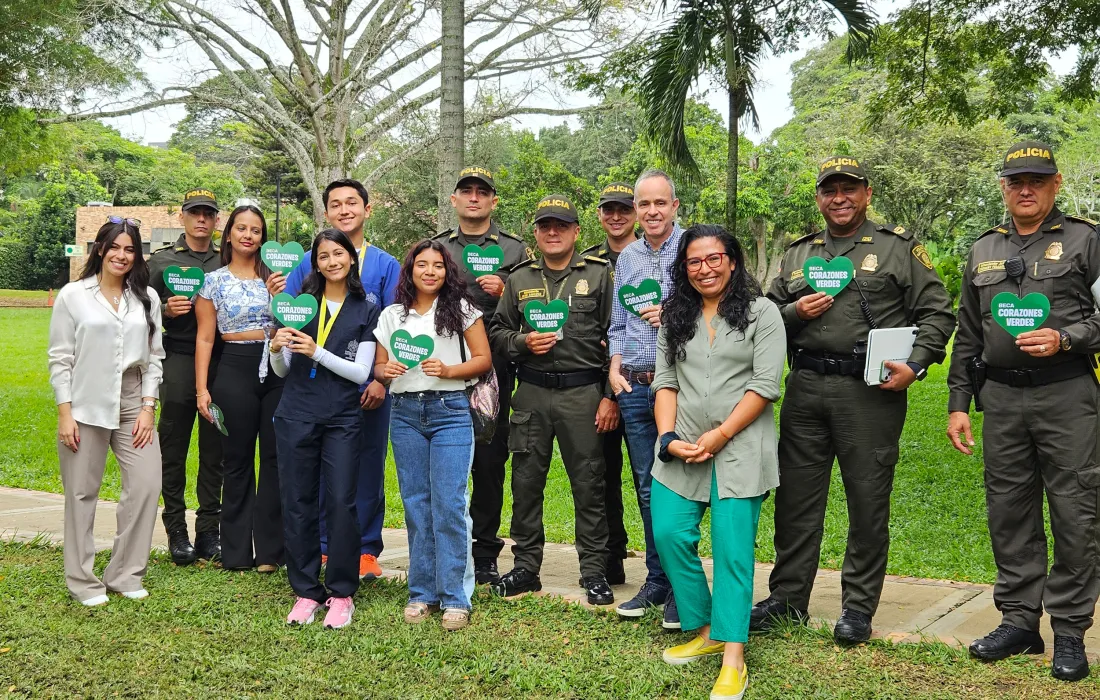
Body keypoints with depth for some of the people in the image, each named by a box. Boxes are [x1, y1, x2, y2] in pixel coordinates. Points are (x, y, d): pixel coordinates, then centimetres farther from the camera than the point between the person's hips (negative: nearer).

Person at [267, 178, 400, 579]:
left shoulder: (385, 265, 2)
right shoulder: (308, 263, 6)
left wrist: (382, 379, -12)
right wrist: (276, 298, -16)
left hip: (368, 388, -1)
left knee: (367, 466, 6)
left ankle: (365, 549, 16)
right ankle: (321, 546, 19)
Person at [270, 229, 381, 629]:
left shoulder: (366, 311, 6)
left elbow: (361, 372, -3)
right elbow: (281, 371, 11)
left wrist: (317, 353, -14)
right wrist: (276, 349, -11)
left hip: (342, 419, -2)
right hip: (296, 416, 2)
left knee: (341, 503, -6)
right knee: (297, 503, 3)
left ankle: (341, 593, 6)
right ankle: (306, 592, 14)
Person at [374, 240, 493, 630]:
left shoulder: (461, 308, 3)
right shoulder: (391, 315, 12)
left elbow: (483, 359, 2)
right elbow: (378, 366, 15)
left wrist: (447, 370, -13)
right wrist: (385, 371, -8)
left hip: (450, 411, -3)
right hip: (405, 414, 3)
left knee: (449, 504, -8)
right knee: (416, 504, 6)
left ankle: (455, 598, -1)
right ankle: (421, 593, 15)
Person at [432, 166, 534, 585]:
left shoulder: (515, 250, 10)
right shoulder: (435, 247, 15)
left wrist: (505, 293, -8)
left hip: (494, 367, -1)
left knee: (490, 461, 1)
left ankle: (484, 554, 11)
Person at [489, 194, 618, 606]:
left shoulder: (599, 275, 3)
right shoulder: (519, 279, 13)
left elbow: (615, 340, 0)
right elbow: (496, 333, 15)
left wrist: (611, 397, -6)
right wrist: (523, 343, -6)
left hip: (583, 393, -3)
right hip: (531, 394, 3)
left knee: (588, 484, 1)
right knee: (526, 482, 7)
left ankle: (594, 572, 11)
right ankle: (526, 568, 19)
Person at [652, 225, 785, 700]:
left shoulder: (760, 312, 0)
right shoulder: (676, 317, 13)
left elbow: (765, 385, -8)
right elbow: (665, 382, 9)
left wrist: (719, 436, -13)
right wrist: (668, 437, -6)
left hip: (739, 448, -4)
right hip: (682, 448, 4)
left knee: (732, 548, -7)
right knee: (670, 535, -3)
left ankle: (733, 659, -4)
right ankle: (705, 631, 15)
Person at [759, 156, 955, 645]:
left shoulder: (899, 248, 5)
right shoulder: (798, 254, 17)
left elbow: (936, 312, 2)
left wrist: (915, 365, -11)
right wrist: (794, 314, -1)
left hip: (871, 391, -4)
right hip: (805, 389, 4)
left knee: (868, 501, 2)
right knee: (795, 497, 7)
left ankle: (858, 607, 14)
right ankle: (787, 599, 20)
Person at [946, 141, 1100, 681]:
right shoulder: (983, 250, 15)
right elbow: (967, 335, 16)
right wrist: (958, 403, 12)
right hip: (1002, 397, 4)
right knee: (1009, 511, 8)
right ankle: (1019, 620, 18)